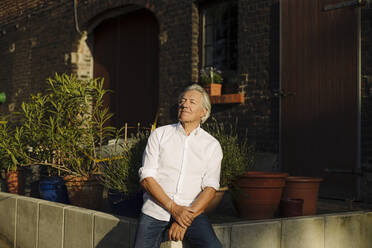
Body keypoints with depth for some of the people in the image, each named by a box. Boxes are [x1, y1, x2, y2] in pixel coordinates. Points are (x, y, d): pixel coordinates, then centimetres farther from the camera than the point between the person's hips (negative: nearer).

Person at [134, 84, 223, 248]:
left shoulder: (212, 145, 7)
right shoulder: (159, 134, 6)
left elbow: (210, 187, -2)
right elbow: (146, 177, -2)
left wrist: (187, 217, -16)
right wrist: (173, 208, -13)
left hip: (192, 211, 0)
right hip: (155, 211, 0)